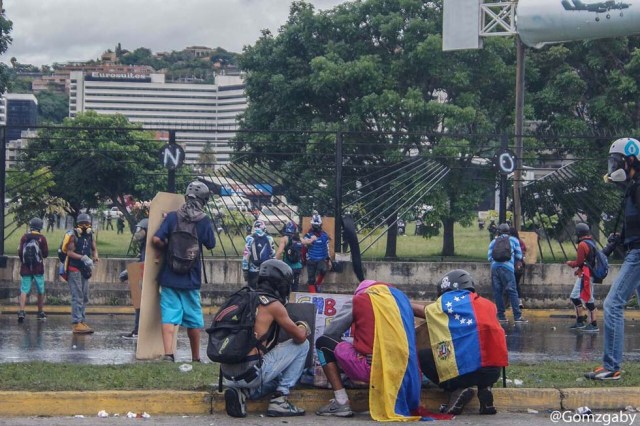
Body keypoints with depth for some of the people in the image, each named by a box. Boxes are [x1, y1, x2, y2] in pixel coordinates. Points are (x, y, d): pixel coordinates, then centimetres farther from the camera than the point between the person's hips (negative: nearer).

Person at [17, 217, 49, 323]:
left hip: (25, 268, 1)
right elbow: (45, 254, -1)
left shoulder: (24, 237, -1)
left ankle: (21, 312, -18)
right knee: (40, 291, 13)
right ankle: (40, 313, 21)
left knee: (24, 290, -2)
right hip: (38, 269, -1)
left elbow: (20, 252, 1)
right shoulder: (41, 238, -6)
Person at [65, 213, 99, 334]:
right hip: (74, 269, -8)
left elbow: (94, 249, 19)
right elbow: (69, 252, -17)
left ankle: (82, 321, 16)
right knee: (77, 297, -11)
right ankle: (77, 324, -14)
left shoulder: (90, 236, 10)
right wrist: (83, 257, -28)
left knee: (85, 297, 10)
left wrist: (95, 256, -3)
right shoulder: (74, 235, -10)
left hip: (85, 270, 8)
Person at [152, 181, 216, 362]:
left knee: (169, 316, -3)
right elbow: (211, 244, 6)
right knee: (193, 319, 12)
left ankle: (168, 354, -18)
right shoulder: (204, 221, -5)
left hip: (169, 277, 0)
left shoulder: (172, 217, -4)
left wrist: (166, 248, 8)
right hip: (191, 278, 0)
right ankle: (196, 357, 23)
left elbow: (156, 239, -11)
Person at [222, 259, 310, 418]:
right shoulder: (273, 305, -4)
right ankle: (280, 400, 3)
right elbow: (300, 337, 2)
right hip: (250, 373, -7)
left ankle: (242, 393, 8)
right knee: (302, 345, 8)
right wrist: (304, 327, 26)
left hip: (227, 375, 7)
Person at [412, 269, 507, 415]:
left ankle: (457, 389, 0)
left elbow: (423, 311, 26)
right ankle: (484, 388, 10)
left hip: (462, 370, -4)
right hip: (493, 372, 4)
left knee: (421, 357, 15)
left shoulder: (446, 302, 9)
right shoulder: (487, 304, 17)